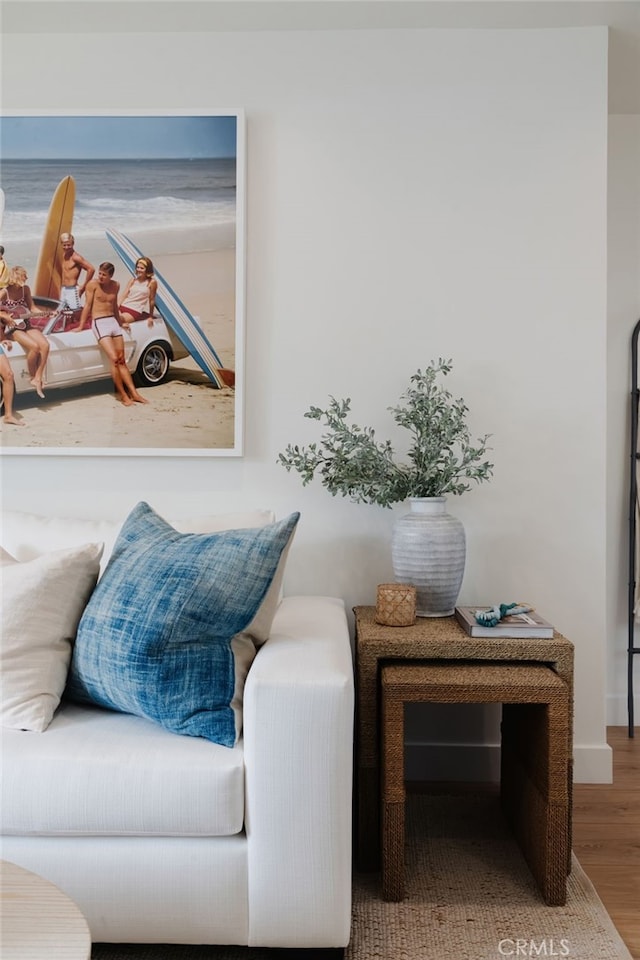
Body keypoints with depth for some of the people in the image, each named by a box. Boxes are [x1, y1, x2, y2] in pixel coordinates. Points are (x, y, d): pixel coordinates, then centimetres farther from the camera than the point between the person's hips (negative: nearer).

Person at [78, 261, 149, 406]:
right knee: (113, 359, -17)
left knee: (121, 360, 3)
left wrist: (120, 322, 29)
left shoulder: (115, 285, 10)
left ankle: (134, 393, 0)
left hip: (113, 322, 5)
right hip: (99, 323, -5)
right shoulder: (93, 284, -5)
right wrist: (81, 326, -4)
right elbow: (87, 305, -4)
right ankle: (123, 395, -12)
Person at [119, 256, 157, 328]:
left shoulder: (152, 282, -3)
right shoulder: (133, 280, 12)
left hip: (137, 310, -5)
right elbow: (124, 295, 7)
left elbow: (152, 300, 1)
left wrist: (150, 317, 6)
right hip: (124, 306, 5)